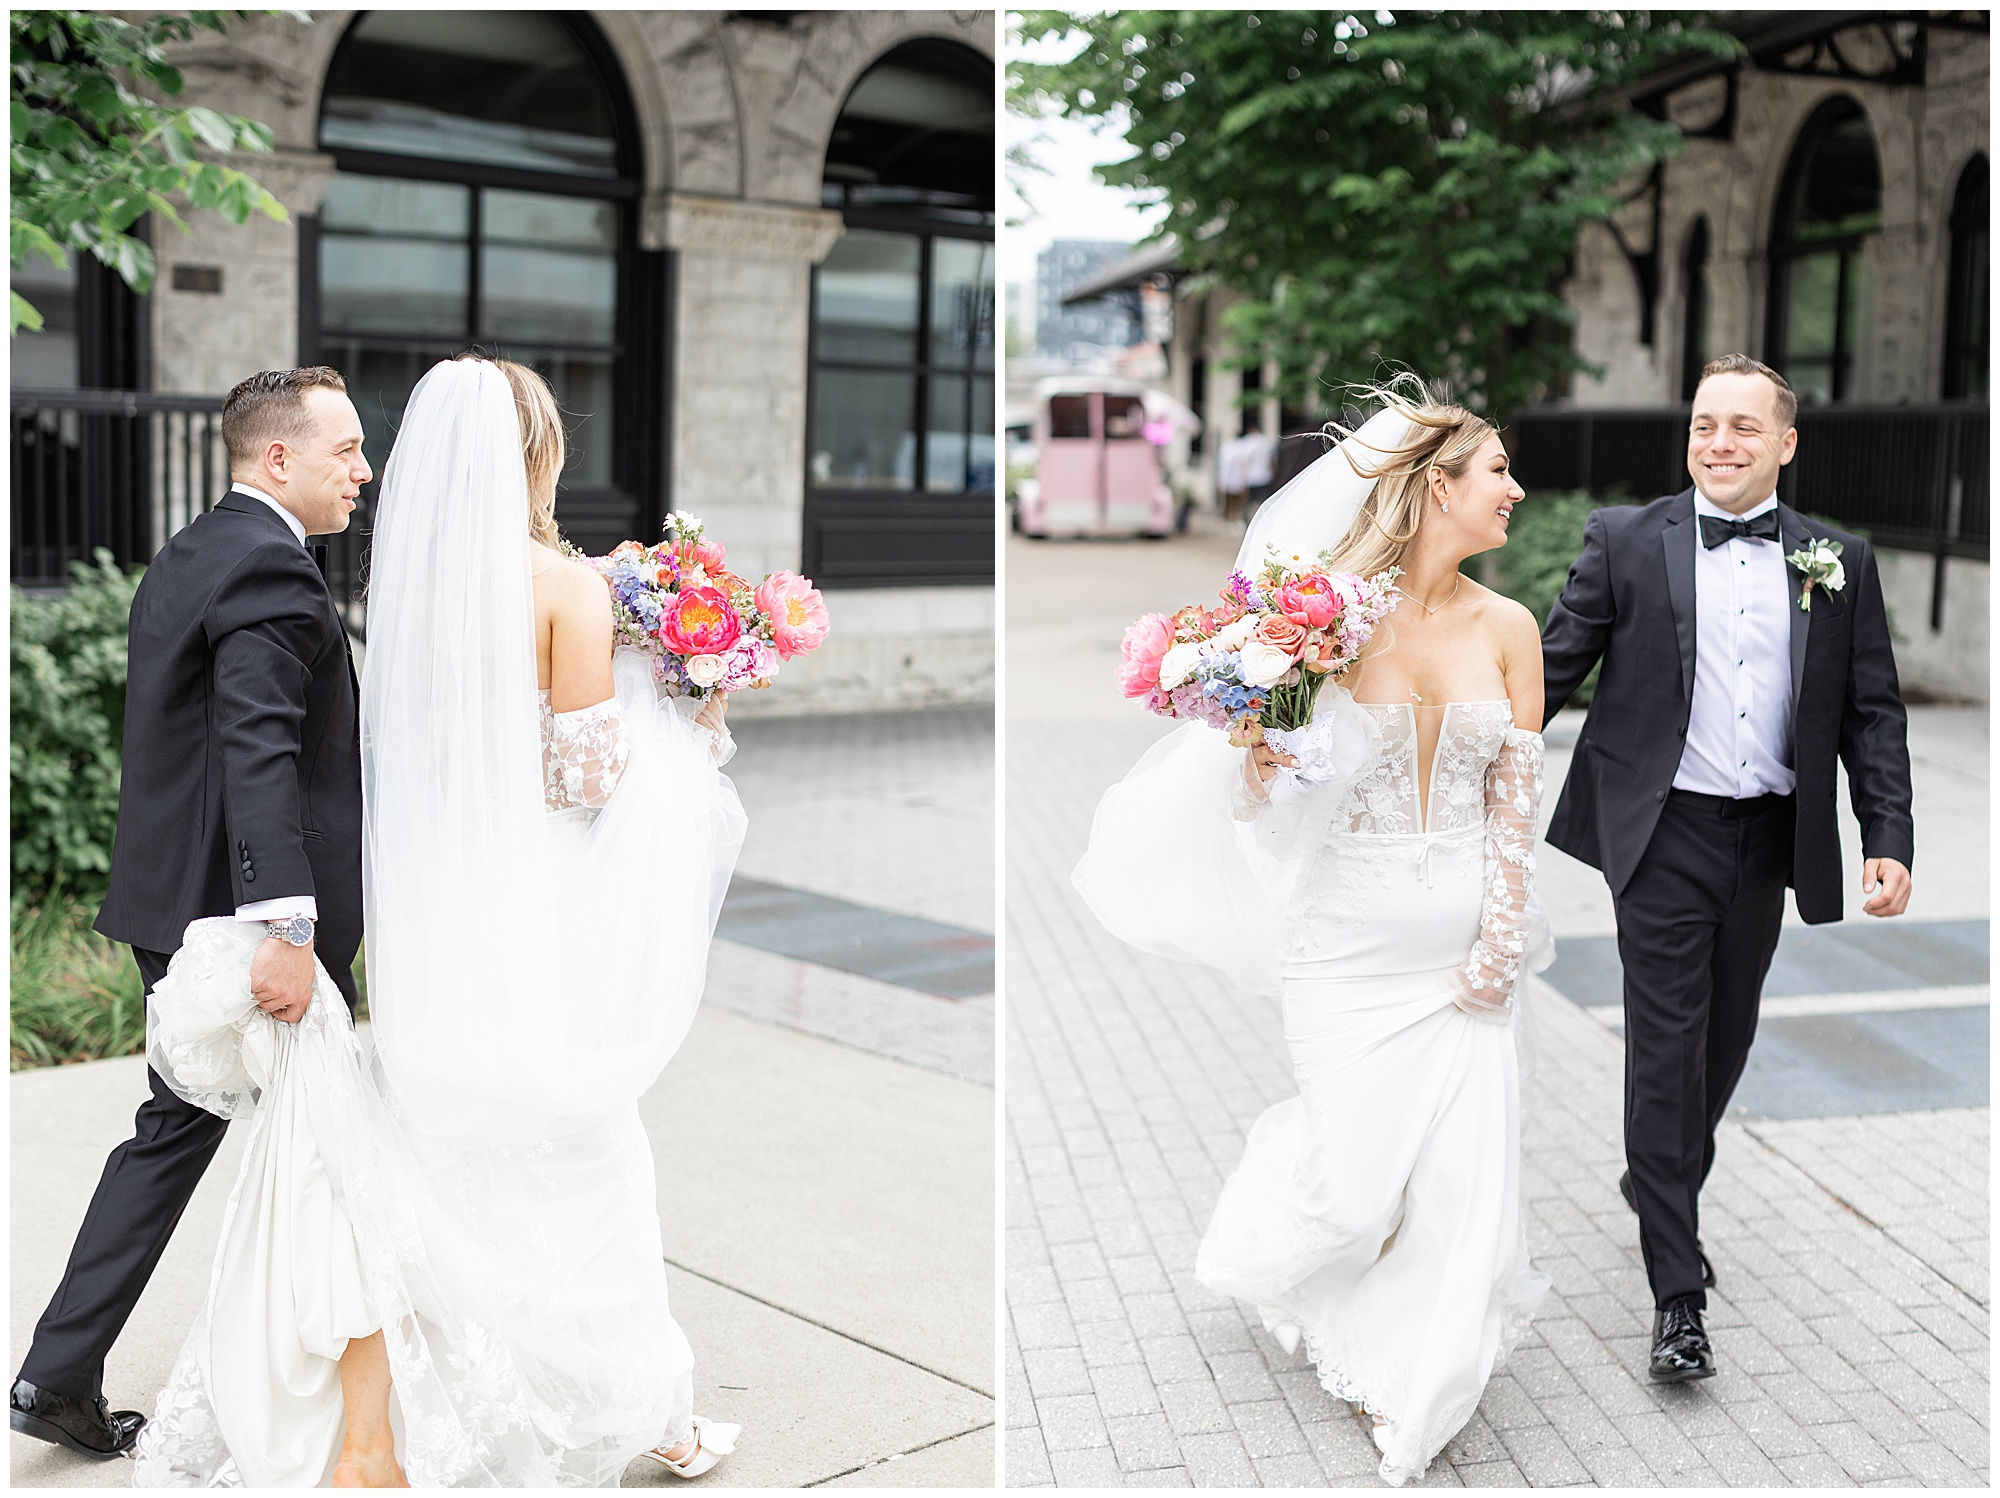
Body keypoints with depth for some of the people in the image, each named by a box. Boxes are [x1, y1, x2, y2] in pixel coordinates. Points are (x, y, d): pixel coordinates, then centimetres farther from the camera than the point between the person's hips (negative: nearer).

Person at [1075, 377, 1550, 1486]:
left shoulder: (1506, 628, 1)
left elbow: (1518, 794, 4)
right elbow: (1258, 795, -4)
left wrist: (1502, 937, -3)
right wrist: (1256, 721, -25)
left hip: (1467, 938, 3)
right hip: (1351, 930, -3)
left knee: (1464, 1173, 2)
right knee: (1358, 1177, -1)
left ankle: (1417, 1388, 26)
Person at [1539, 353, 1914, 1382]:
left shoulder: (1838, 562, 5)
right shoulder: (1626, 541, -2)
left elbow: (1872, 713, 5)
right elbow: (1553, 670, -1)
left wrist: (1888, 840, -4)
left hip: (1769, 840, 4)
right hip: (1666, 837, -3)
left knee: (1724, 1042, 17)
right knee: (1667, 1050, -5)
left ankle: (1660, 1186, 44)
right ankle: (1678, 1297, 0)